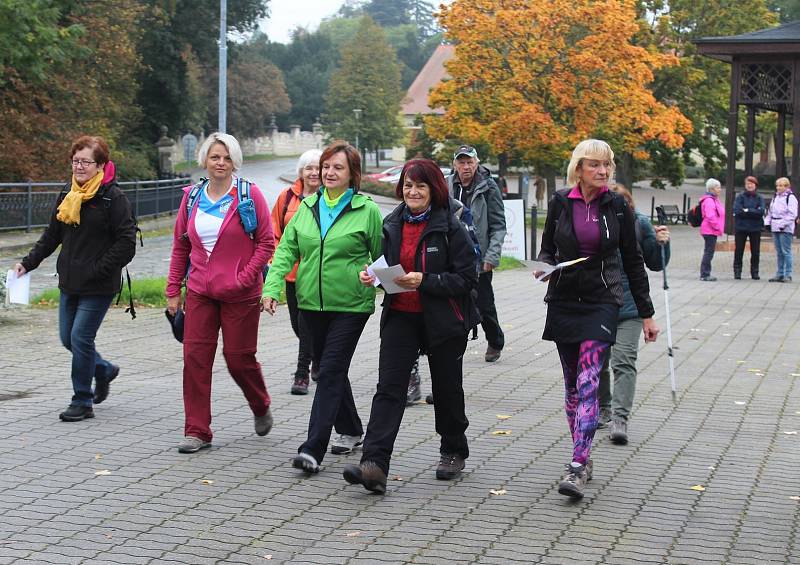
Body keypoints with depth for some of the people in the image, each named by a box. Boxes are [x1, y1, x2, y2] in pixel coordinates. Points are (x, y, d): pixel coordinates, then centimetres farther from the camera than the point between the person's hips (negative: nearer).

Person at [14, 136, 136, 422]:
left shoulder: (113, 197, -12)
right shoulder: (67, 195, 9)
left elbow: (126, 243, -14)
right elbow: (51, 236, 15)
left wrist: (98, 270, -17)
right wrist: (27, 263, 5)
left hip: (98, 286, -7)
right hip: (69, 282, 7)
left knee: (81, 338, -7)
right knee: (67, 338, 11)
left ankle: (82, 402, 7)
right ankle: (104, 370, 38)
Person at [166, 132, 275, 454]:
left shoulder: (249, 194, -4)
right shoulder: (192, 197, 8)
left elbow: (266, 242, -4)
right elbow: (180, 246, 14)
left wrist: (245, 277, -13)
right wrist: (173, 289, 11)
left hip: (239, 294, -3)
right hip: (200, 291, 4)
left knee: (239, 358, 4)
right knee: (195, 357, -3)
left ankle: (261, 407, 34)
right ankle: (197, 431, 5)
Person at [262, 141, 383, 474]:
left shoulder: (367, 211, -4)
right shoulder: (307, 207, 8)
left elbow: (382, 257, 2)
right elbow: (286, 249, 6)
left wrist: (374, 279, -15)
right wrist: (272, 287, -6)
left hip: (350, 306, -5)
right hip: (311, 304, 5)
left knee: (331, 371, -10)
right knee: (326, 369, 15)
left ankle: (313, 449, -11)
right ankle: (350, 431, 35)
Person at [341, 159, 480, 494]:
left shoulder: (450, 228, -10)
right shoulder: (392, 225, 7)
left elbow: (467, 279, -14)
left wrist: (424, 281, -24)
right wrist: (372, 276, -2)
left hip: (443, 319, -4)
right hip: (400, 316, 4)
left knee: (446, 388, 13)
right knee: (389, 387, -10)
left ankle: (454, 452, 35)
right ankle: (374, 465, -19)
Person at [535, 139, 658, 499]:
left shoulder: (617, 207, 0)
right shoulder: (560, 203, 2)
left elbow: (633, 262, 5)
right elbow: (547, 249, 13)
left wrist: (646, 314, 6)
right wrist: (544, 267, -11)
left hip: (602, 302, -2)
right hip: (564, 301, 3)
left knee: (588, 383, -13)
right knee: (572, 384, 9)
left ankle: (578, 468, -17)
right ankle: (583, 457, 21)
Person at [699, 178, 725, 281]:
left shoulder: (714, 199, 18)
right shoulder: (709, 200, -15)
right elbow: (710, 216, -22)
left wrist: (719, 228, 17)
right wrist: (717, 227, -16)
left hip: (712, 231, 11)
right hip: (710, 230, -11)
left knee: (708, 252, 13)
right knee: (708, 252, -8)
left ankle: (705, 274, 18)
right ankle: (705, 274, -5)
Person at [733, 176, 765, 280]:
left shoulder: (759, 198, 5)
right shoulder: (740, 197, 1)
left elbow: (761, 211, -10)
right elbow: (737, 210, -13)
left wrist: (747, 210, -14)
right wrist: (754, 212, -13)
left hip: (755, 228, 1)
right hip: (741, 227, -1)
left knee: (755, 251, 5)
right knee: (739, 251, 1)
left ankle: (754, 272, 13)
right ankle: (737, 271, 8)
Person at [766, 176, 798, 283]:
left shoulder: (790, 198, -6)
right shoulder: (775, 198, 17)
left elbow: (792, 214, -12)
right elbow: (770, 212, 23)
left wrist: (784, 224, -18)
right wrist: (768, 222, 11)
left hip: (785, 229, -7)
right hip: (775, 228, 7)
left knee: (786, 252, -8)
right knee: (779, 253, 10)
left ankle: (788, 275, -5)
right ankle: (780, 274, 15)